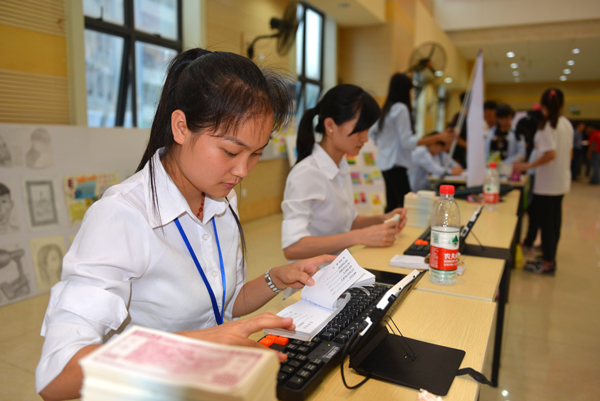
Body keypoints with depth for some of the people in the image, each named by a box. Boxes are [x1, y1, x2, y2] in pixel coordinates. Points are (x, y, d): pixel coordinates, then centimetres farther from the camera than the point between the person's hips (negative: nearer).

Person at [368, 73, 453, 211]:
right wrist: (438, 137, -18)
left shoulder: (386, 108, 14)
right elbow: (407, 142, -17)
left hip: (385, 163, 10)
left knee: (392, 205, 12)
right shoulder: (401, 108, -13)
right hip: (396, 165, -10)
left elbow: (372, 132, 24)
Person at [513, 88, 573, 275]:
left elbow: (550, 154, -25)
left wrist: (527, 166, -21)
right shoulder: (567, 124, 9)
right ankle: (550, 257, 25)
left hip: (547, 182, -8)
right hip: (561, 181, 8)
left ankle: (548, 263, 8)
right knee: (554, 220, 15)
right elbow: (569, 152, 16)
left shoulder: (547, 125, -16)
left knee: (546, 222, 0)